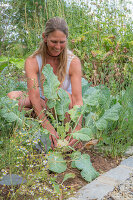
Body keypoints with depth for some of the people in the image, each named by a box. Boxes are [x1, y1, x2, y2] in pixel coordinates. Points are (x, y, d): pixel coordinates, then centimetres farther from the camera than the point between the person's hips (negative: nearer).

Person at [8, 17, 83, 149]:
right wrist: (48, 127, -41)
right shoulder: (32, 62, -15)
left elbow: (77, 98, -24)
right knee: (12, 96, -25)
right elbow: (34, 97, -27)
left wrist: (77, 128, -40)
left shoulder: (73, 62, -15)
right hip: (42, 104, 2)